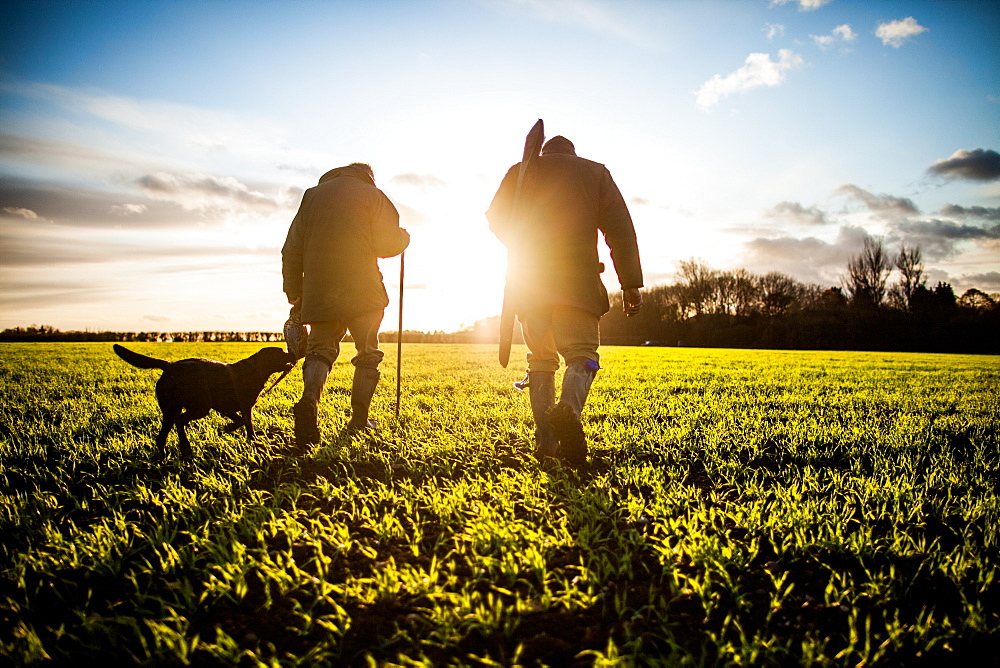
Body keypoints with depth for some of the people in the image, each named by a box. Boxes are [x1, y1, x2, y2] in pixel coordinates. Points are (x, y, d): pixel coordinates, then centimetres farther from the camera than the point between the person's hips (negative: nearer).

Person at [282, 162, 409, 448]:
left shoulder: (313, 195, 18)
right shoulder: (372, 195, 6)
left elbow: (291, 250, 15)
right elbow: (387, 244, -3)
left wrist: (293, 292, 21)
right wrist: (404, 237, 19)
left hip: (319, 292, 3)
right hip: (363, 292, -3)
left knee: (320, 349, 4)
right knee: (368, 354, 8)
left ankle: (309, 400, -24)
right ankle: (359, 420, 6)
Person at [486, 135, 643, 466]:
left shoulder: (520, 172, 17)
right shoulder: (595, 172, 15)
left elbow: (496, 219, 12)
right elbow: (620, 230, 5)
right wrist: (631, 283, 2)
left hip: (527, 278, 2)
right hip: (577, 278, -2)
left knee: (540, 357, 12)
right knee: (582, 352, -3)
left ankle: (545, 440, 7)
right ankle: (569, 408, -34)